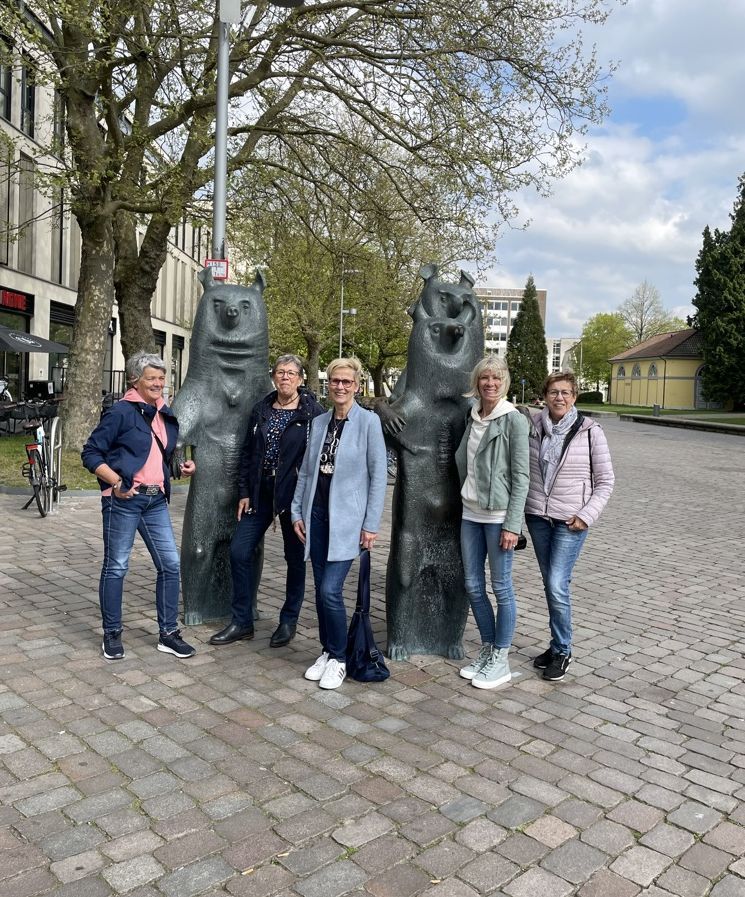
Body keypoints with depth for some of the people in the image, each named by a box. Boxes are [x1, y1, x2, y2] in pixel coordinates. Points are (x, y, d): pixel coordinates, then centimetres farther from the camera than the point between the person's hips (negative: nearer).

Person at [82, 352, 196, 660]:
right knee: (116, 567, 4)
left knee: (170, 565, 4)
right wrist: (116, 481, -18)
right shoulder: (121, 412, -7)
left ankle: (168, 634, 16)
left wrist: (184, 466, 7)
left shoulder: (167, 416, 13)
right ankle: (112, 634, 19)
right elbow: (90, 452, -7)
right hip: (124, 501, -6)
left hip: (156, 501, 6)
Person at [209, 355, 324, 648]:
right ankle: (242, 621, 16)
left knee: (295, 557, 8)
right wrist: (244, 492, 5)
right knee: (239, 550, 1)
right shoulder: (261, 410, 8)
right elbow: (247, 452, 11)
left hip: (295, 495, -4)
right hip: (261, 493, 5)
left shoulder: (313, 412, -6)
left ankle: (289, 621, 25)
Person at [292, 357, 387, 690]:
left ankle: (338, 659, 11)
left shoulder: (368, 421, -6)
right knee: (321, 590, 9)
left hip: (347, 519, -5)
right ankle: (326, 652, 26)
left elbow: (379, 475, -7)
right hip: (317, 515, 5)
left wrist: (371, 525, -10)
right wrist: (297, 512, 8)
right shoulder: (319, 422, 9)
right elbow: (306, 471, 13)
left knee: (330, 590, -9)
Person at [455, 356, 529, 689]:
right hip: (470, 513, 7)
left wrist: (512, 524, -15)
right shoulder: (472, 417, 9)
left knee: (501, 587, 4)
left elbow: (520, 477, -11)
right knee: (473, 585, 12)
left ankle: (500, 660, 17)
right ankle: (487, 650, 29)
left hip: (498, 516, -6)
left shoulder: (513, 420, -9)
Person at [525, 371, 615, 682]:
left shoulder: (590, 431, -7)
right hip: (537, 517, 3)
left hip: (570, 521, -3)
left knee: (557, 585, -8)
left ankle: (562, 651, 11)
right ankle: (557, 645, 28)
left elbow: (605, 481, -1)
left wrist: (587, 516, -10)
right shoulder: (532, 425, -1)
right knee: (550, 584, 13)